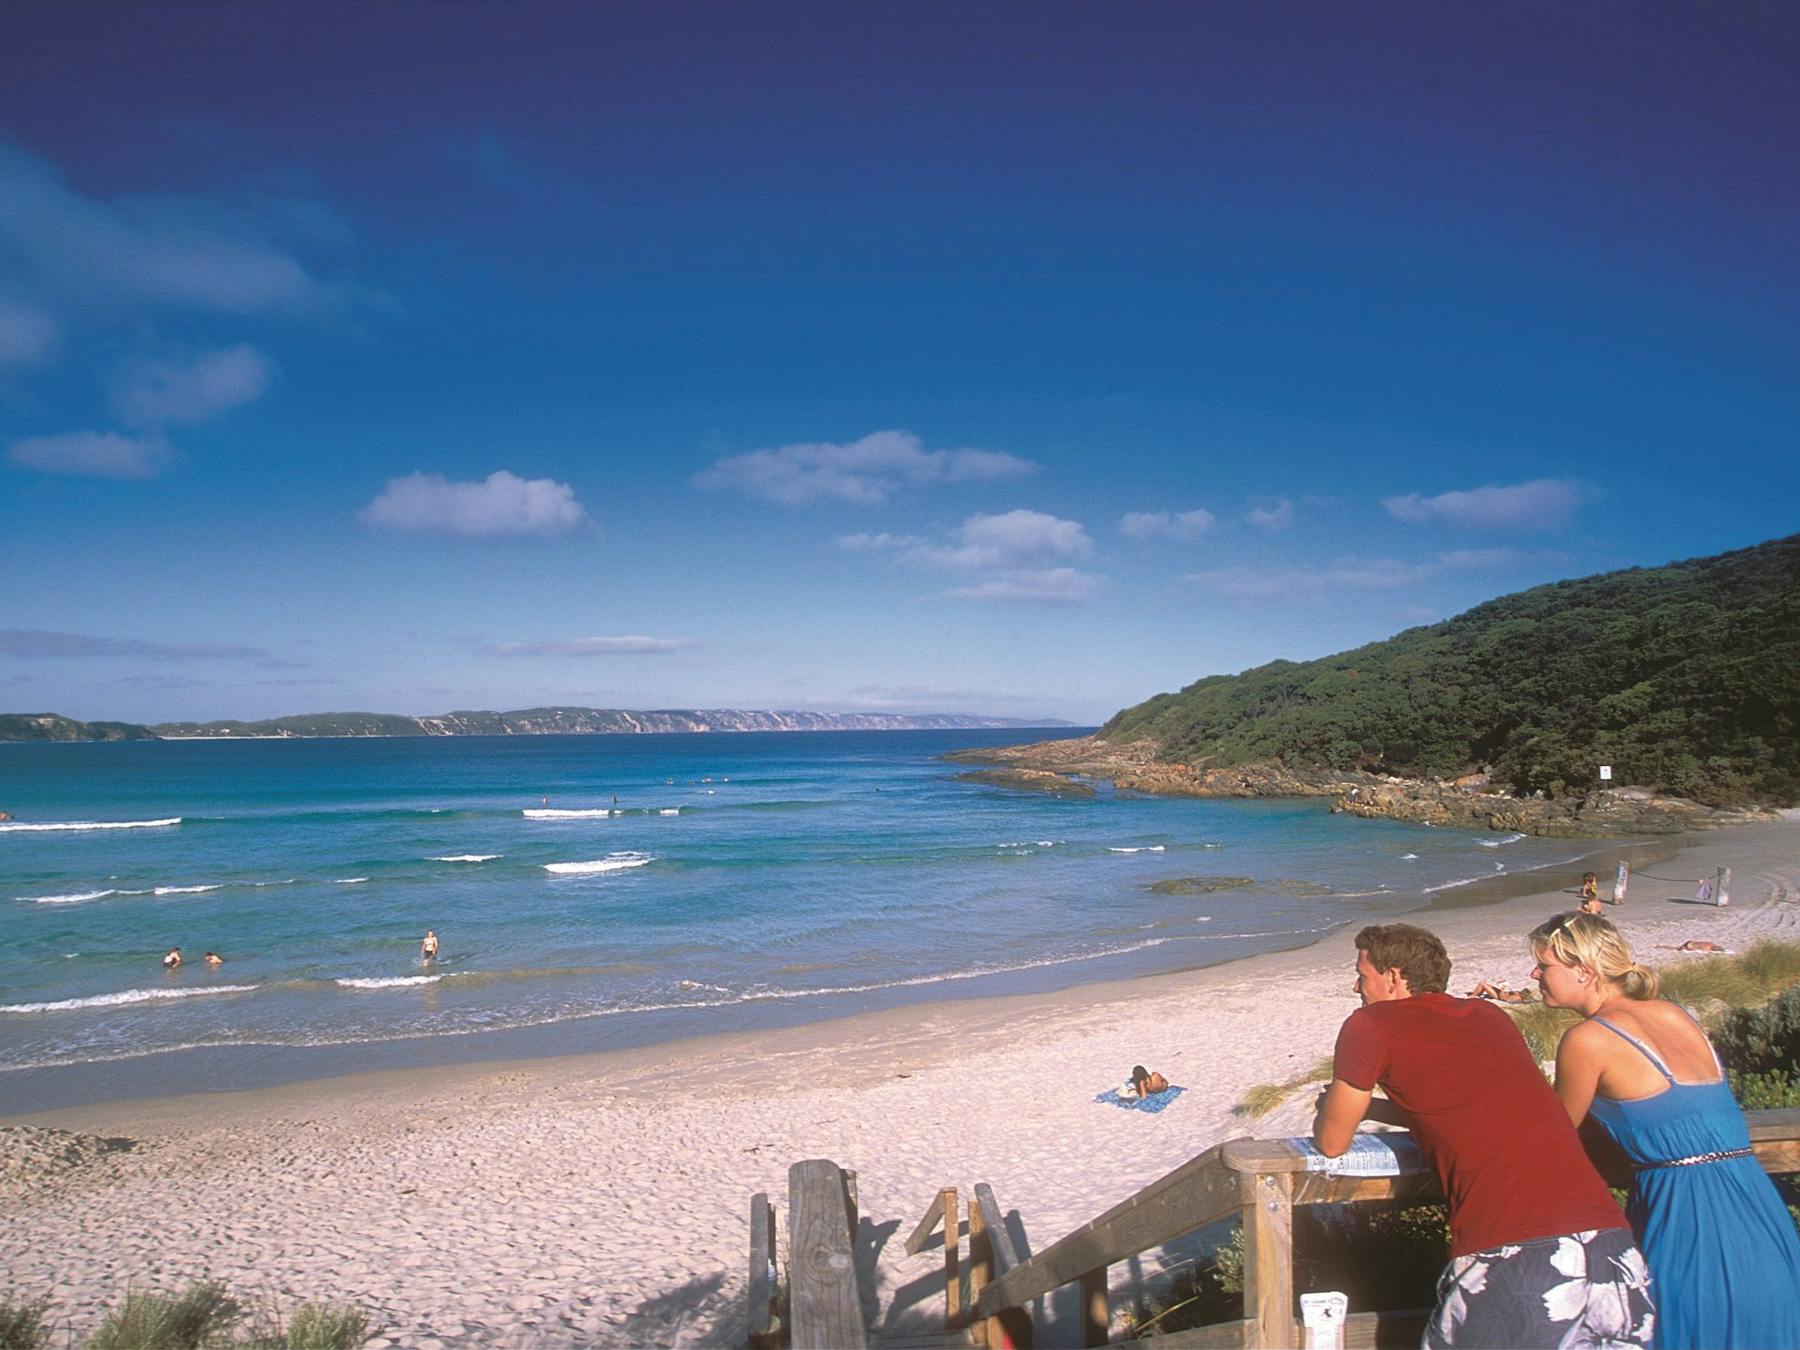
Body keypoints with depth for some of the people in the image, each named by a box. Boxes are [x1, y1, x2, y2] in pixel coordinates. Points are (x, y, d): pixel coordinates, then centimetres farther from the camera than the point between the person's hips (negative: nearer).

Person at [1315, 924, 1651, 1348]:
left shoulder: (1370, 1026, 2)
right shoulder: (1490, 1016, 20)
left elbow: (1332, 1142, 11)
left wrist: (1333, 1107, 33)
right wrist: (1363, 1105, 38)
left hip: (1512, 1259, -6)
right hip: (1609, 1244, 6)